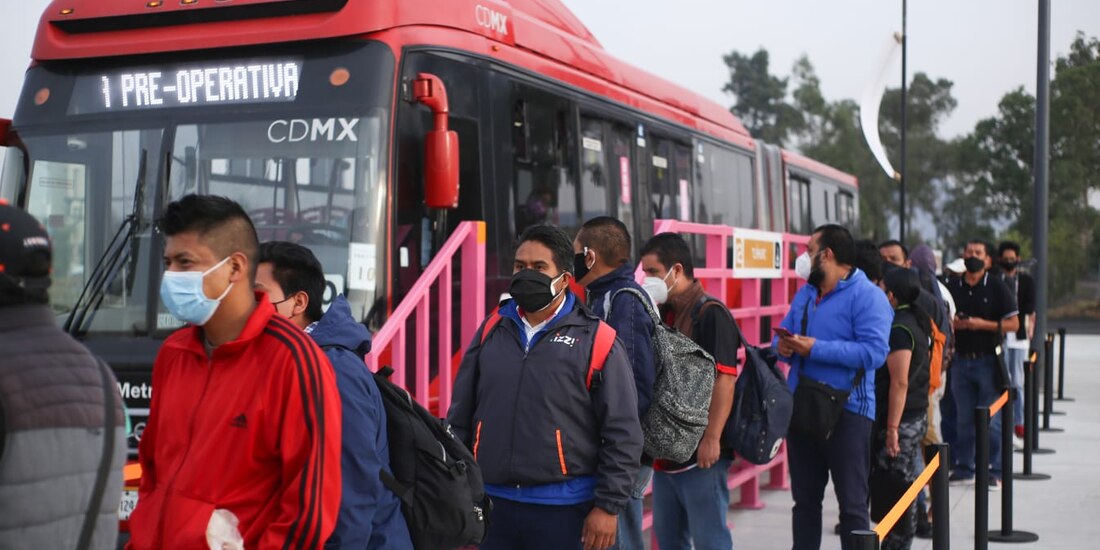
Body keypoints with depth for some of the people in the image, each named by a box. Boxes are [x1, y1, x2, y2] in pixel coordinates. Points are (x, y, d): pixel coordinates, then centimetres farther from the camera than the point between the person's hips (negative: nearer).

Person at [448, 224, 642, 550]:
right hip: (492, 506, 4)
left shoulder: (594, 341, -3)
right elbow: (460, 419, 13)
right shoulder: (492, 332, 9)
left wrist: (608, 507, -8)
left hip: (565, 511, -3)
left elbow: (623, 434, -5)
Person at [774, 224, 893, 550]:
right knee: (805, 499, 15)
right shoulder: (805, 294, 14)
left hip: (846, 412, -7)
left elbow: (874, 351, -22)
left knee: (852, 504, 1)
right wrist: (784, 346, -9)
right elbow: (783, 334, 16)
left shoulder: (867, 295, -11)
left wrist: (816, 348, -22)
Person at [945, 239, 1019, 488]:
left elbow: (1013, 323, -4)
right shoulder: (953, 287, 9)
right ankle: (963, 468, 17)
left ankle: (995, 471, 6)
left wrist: (982, 324, -15)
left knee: (991, 421, -1)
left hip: (988, 361, -4)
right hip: (960, 360, 4)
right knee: (963, 419, 9)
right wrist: (952, 324, -4)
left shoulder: (996, 287, -2)